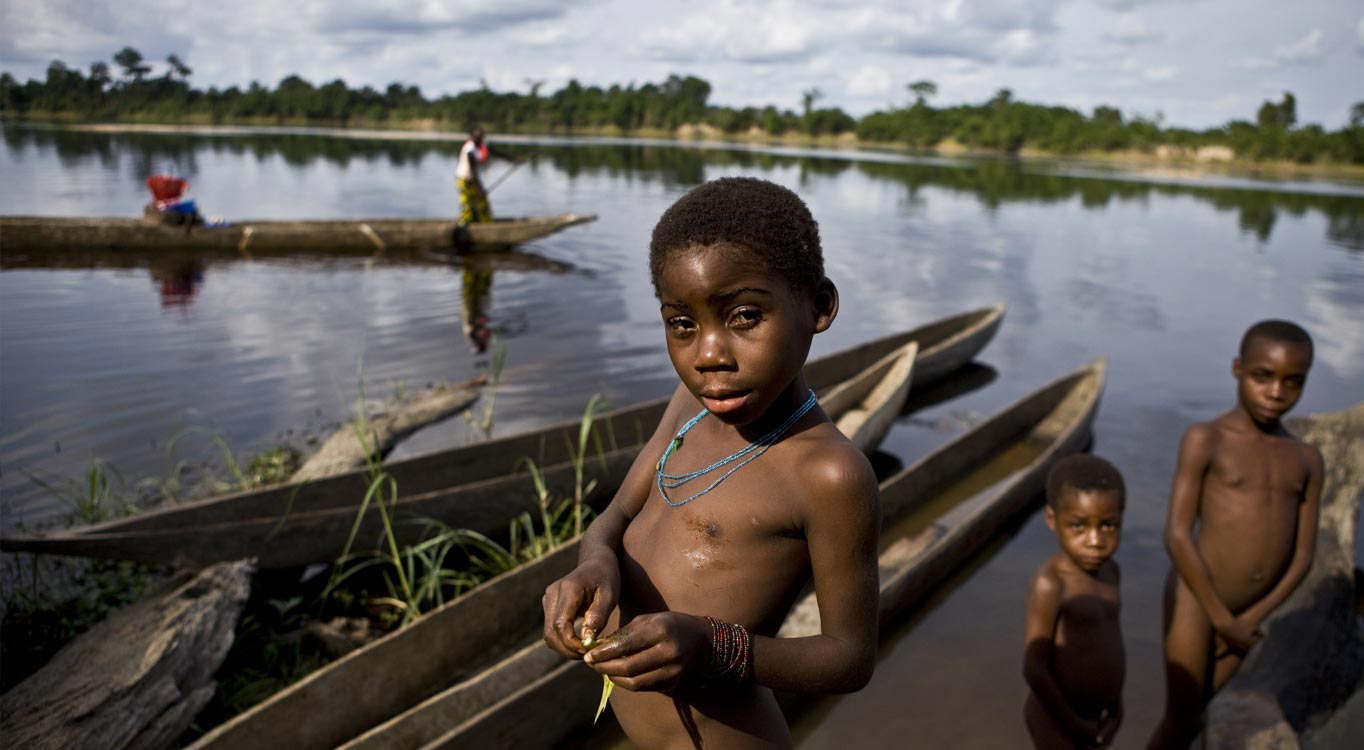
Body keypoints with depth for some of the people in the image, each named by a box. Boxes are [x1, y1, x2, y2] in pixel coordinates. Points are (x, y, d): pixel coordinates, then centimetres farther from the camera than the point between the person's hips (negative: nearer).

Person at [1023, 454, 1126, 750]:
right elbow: (1034, 668, -25)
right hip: (1056, 720, -7)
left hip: (1095, 715, 7)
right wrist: (1072, 724, -16)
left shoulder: (1109, 570, -3)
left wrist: (1115, 702, 6)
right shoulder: (1049, 584, -28)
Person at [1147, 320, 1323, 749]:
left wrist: (1253, 617, -6)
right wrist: (1223, 618, -13)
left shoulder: (1307, 460, 4)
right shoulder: (1205, 440, -11)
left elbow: (1303, 554, 4)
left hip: (1248, 613, 5)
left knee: (1195, 713, 17)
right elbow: (1177, 535, -16)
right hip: (1194, 598, -4)